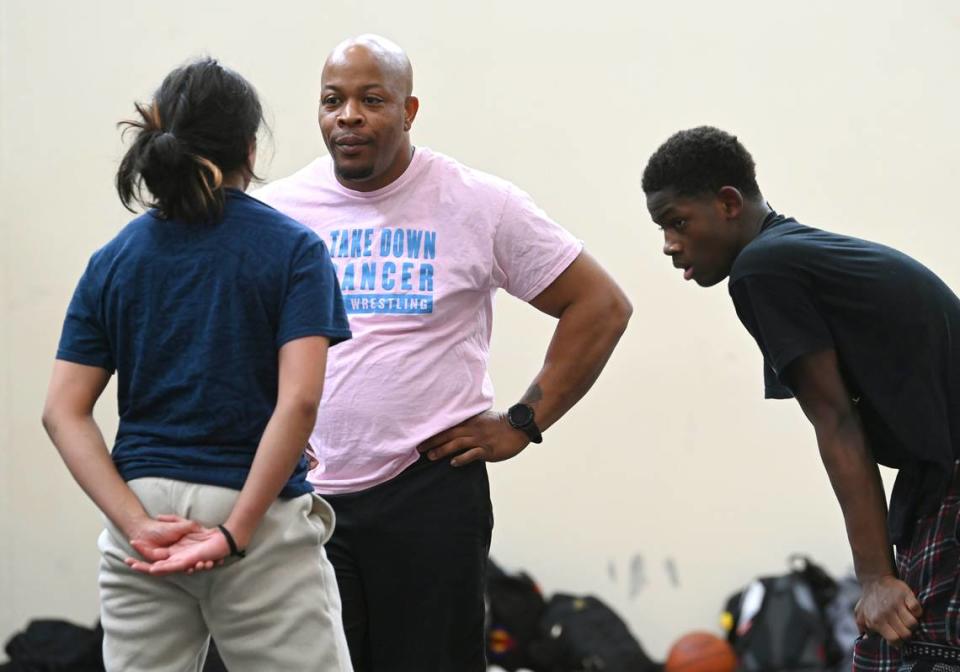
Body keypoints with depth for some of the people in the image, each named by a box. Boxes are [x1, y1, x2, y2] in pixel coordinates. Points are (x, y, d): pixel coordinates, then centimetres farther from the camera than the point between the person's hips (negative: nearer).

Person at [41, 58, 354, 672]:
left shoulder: (114, 258, 8)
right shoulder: (293, 249, -3)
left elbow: (64, 412, -1)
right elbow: (299, 401, -15)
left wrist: (138, 523, -9)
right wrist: (235, 532, -15)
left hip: (143, 512, 4)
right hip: (263, 516, -4)